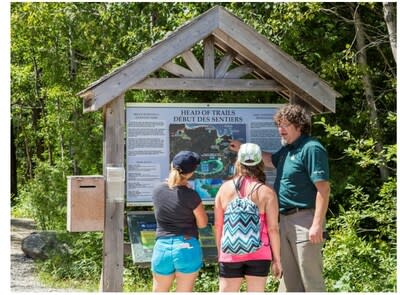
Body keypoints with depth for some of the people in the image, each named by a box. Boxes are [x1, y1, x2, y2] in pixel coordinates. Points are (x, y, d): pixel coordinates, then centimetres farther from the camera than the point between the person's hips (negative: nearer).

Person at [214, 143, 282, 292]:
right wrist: (277, 259, 2)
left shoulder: (224, 188, 2)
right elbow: (273, 229, -7)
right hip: (258, 254, -1)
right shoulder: (266, 192, -5)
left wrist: (219, 252, 16)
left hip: (230, 253, 2)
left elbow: (218, 225, 5)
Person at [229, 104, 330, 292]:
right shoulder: (287, 149, 14)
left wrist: (317, 224, -24)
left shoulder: (312, 149, -15)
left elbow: (323, 189, -20)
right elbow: (270, 160, 36)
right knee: (289, 276, 15)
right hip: (285, 220, 10)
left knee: (310, 277, -6)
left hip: (304, 220, -10)